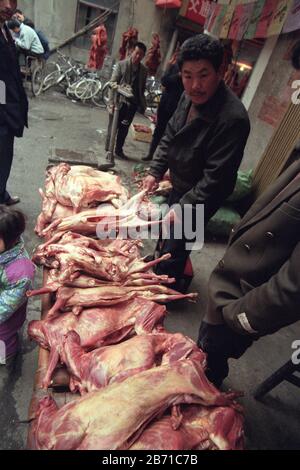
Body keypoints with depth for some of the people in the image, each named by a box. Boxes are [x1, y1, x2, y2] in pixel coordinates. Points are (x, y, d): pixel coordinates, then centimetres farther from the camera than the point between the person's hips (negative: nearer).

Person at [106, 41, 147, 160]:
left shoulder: (143, 70, 9)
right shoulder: (121, 65, -2)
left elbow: (142, 88, 13)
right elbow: (113, 83, -6)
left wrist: (142, 105, 7)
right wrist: (111, 102, -14)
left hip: (133, 104, 4)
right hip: (119, 102, -3)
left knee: (124, 128, 11)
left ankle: (119, 150, 23)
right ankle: (108, 150, 15)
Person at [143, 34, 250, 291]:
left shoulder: (233, 118, -30)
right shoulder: (189, 97, -4)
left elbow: (215, 178, -29)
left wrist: (184, 207, -26)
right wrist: (156, 171, 1)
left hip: (201, 198, -8)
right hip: (179, 185, 8)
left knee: (174, 250, 3)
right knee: (167, 235, 26)